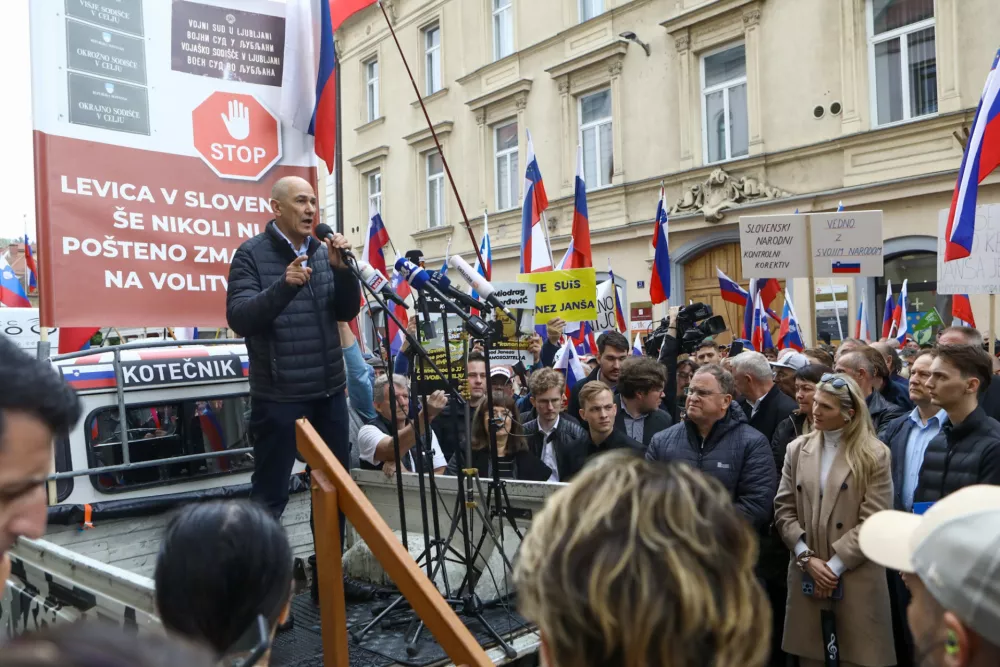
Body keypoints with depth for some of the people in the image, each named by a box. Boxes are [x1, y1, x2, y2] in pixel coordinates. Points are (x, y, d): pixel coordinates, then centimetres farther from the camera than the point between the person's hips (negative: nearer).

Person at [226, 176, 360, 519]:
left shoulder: (323, 251, 9)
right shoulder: (252, 253, -5)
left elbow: (347, 312, 6)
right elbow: (239, 318, -15)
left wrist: (342, 268, -11)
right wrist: (284, 285, -29)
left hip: (330, 392, 5)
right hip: (279, 396, -5)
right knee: (269, 495, 3)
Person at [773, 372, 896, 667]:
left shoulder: (874, 455, -3)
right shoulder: (797, 449, 7)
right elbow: (784, 510, 4)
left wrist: (834, 565, -12)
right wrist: (807, 558, -7)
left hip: (857, 578, -3)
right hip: (807, 575, 3)